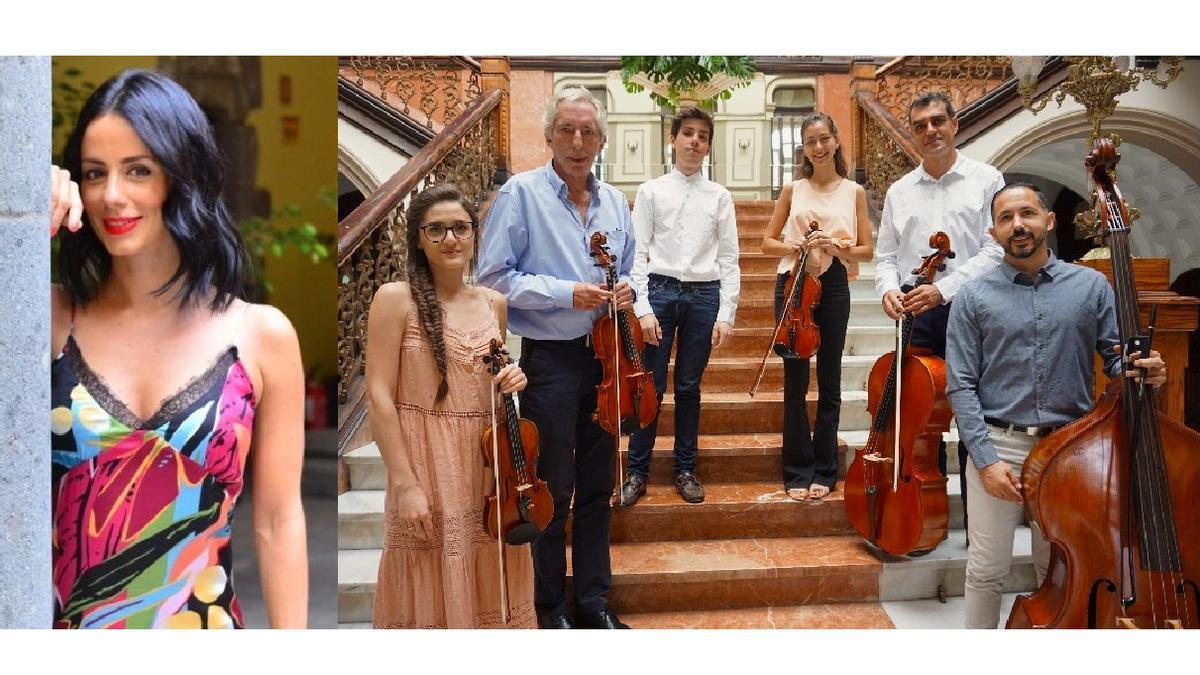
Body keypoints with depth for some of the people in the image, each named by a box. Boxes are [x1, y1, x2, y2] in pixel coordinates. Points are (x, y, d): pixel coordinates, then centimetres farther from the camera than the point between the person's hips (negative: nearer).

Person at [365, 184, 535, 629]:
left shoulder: (494, 303, 8)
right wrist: (405, 484, -17)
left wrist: (512, 381, -2)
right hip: (427, 470, -5)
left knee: (490, 589, 13)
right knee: (432, 594, 6)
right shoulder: (395, 298, -7)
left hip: (489, 467, 5)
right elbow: (379, 397, -11)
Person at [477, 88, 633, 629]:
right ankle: (550, 608, 24)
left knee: (598, 487, 14)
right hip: (549, 360, -5)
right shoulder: (521, 193, -7)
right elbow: (494, 277, -11)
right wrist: (566, 293, -19)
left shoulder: (615, 202, 10)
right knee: (552, 493, 5)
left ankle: (594, 600, 30)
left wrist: (627, 290, -3)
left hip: (606, 357, 6)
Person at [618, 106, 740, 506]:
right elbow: (638, 253, 0)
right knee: (650, 387, 1)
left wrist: (726, 315, -2)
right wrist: (642, 308, -8)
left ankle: (685, 470, 23)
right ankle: (637, 472, 14)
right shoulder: (651, 191, 4)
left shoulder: (719, 196, 7)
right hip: (659, 290, -1)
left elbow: (729, 259, 5)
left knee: (689, 387, 10)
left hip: (704, 295, 1)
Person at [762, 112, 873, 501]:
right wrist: (790, 247, -12)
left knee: (829, 380, 6)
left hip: (833, 287, 0)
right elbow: (768, 242, 9)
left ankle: (824, 471, 17)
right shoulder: (793, 189, 7)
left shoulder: (854, 192, 6)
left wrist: (837, 247, -15)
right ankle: (798, 471, 10)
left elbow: (866, 250, 5)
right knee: (795, 379, 0)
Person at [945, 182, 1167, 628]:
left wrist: (1143, 372, -19)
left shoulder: (1091, 285, 3)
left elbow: (1117, 359, 5)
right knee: (987, 569, 5)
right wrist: (986, 458, -12)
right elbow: (961, 386, -5)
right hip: (998, 445, -1)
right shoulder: (974, 296, -2)